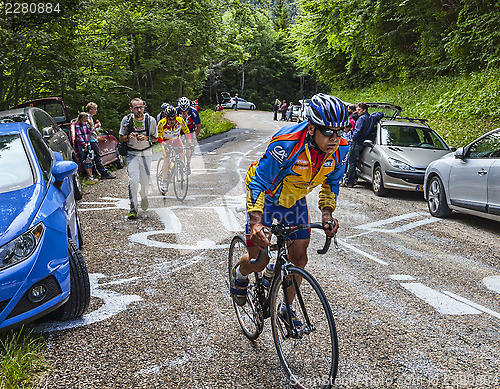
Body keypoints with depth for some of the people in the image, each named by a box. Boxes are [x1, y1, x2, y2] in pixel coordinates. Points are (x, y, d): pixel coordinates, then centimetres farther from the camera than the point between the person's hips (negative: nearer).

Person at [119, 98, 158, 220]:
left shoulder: (151, 120, -9)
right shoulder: (126, 120, -9)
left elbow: (155, 138, 2)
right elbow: (121, 138, 1)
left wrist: (146, 138, -19)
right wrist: (129, 136, -21)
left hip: (146, 153, 1)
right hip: (132, 153, -1)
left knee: (145, 181, 5)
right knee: (133, 180, -16)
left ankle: (144, 197, 40)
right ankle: (133, 208, -6)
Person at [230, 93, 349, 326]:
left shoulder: (340, 149, -21)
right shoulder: (286, 144, -38)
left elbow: (331, 182, -2)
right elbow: (258, 183, -31)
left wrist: (327, 212, -17)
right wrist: (256, 222, -43)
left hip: (295, 199, 5)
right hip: (265, 195, -4)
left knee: (299, 258, 2)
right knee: (258, 261, -5)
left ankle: (287, 309, 25)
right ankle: (240, 274, 33)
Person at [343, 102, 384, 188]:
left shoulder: (362, 118, -12)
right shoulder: (371, 118, 12)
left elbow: (358, 131, -20)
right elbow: (381, 114, 30)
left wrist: (353, 138, -7)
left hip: (356, 143, -9)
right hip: (362, 144, 9)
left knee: (351, 162, -5)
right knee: (353, 162, 16)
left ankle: (349, 182, -6)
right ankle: (353, 180, 16)